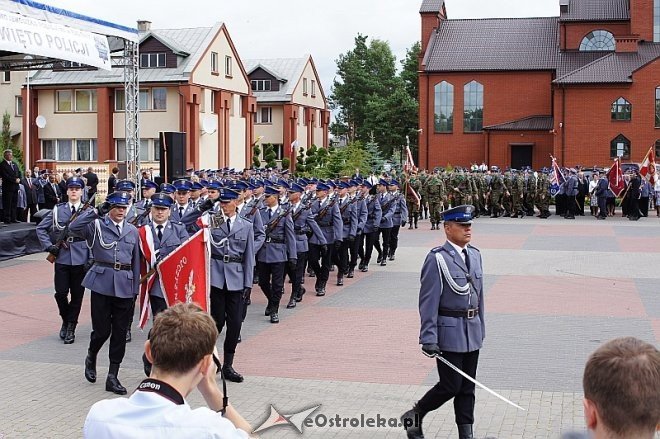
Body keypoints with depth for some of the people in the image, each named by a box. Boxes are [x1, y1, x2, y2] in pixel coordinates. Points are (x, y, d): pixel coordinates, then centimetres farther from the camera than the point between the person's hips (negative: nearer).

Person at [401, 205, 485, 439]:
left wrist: (481, 327, 17)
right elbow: (428, 302, -15)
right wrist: (429, 338, -18)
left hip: (472, 332, 7)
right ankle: (413, 416, 18)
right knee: (451, 385, -3)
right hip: (449, 332, -7)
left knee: (467, 387, 12)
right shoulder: (437, 258, -14)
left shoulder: (475, 254, 9)